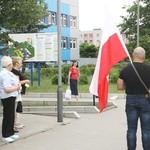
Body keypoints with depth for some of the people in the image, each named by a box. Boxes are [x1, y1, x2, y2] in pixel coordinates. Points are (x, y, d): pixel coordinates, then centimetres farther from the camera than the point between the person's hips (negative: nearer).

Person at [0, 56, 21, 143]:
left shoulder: (8, 73, 11)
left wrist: (17, 86, 6)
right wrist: (16, 88, -15)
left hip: (11, 97, 11)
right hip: (8, 98, -11)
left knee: (11, 116, 18)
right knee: (8, 116, -2)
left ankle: (10, 133, 30)